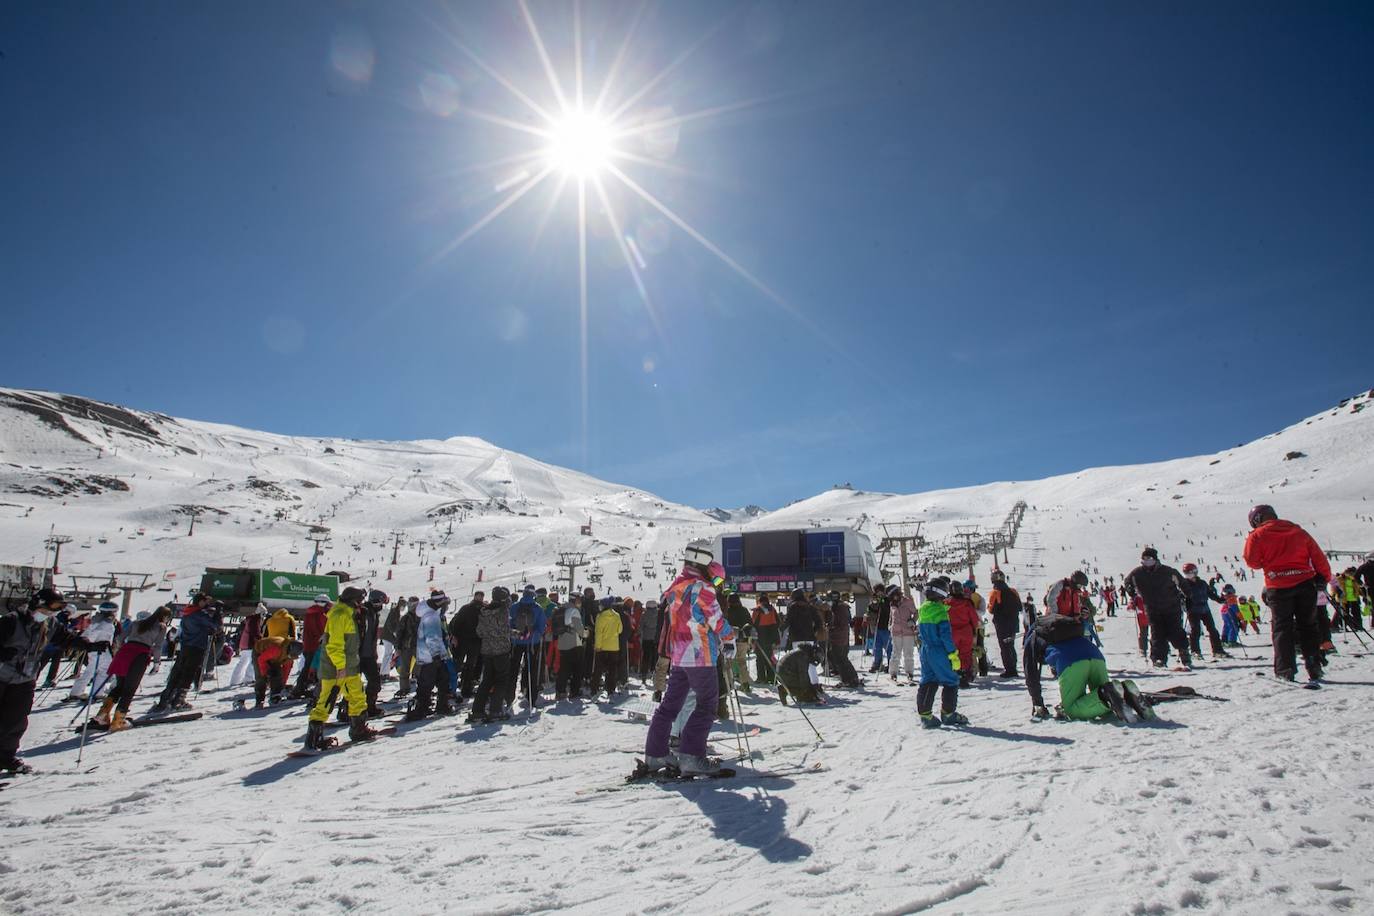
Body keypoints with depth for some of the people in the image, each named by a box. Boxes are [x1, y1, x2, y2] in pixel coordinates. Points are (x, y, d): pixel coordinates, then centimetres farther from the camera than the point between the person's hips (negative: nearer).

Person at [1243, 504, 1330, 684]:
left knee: (1282, 628, 3)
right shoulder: (1297, 530, 12)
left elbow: (1252, 561, -1)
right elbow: (1317, 555, 11)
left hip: (1279, 587, -3)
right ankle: (1314, 668, 12)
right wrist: (1324, 576, 18)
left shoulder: (1257, 535, 0)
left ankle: (1285, 670, -2)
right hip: (1305, 583, 4)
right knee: (1308, 626, 14)